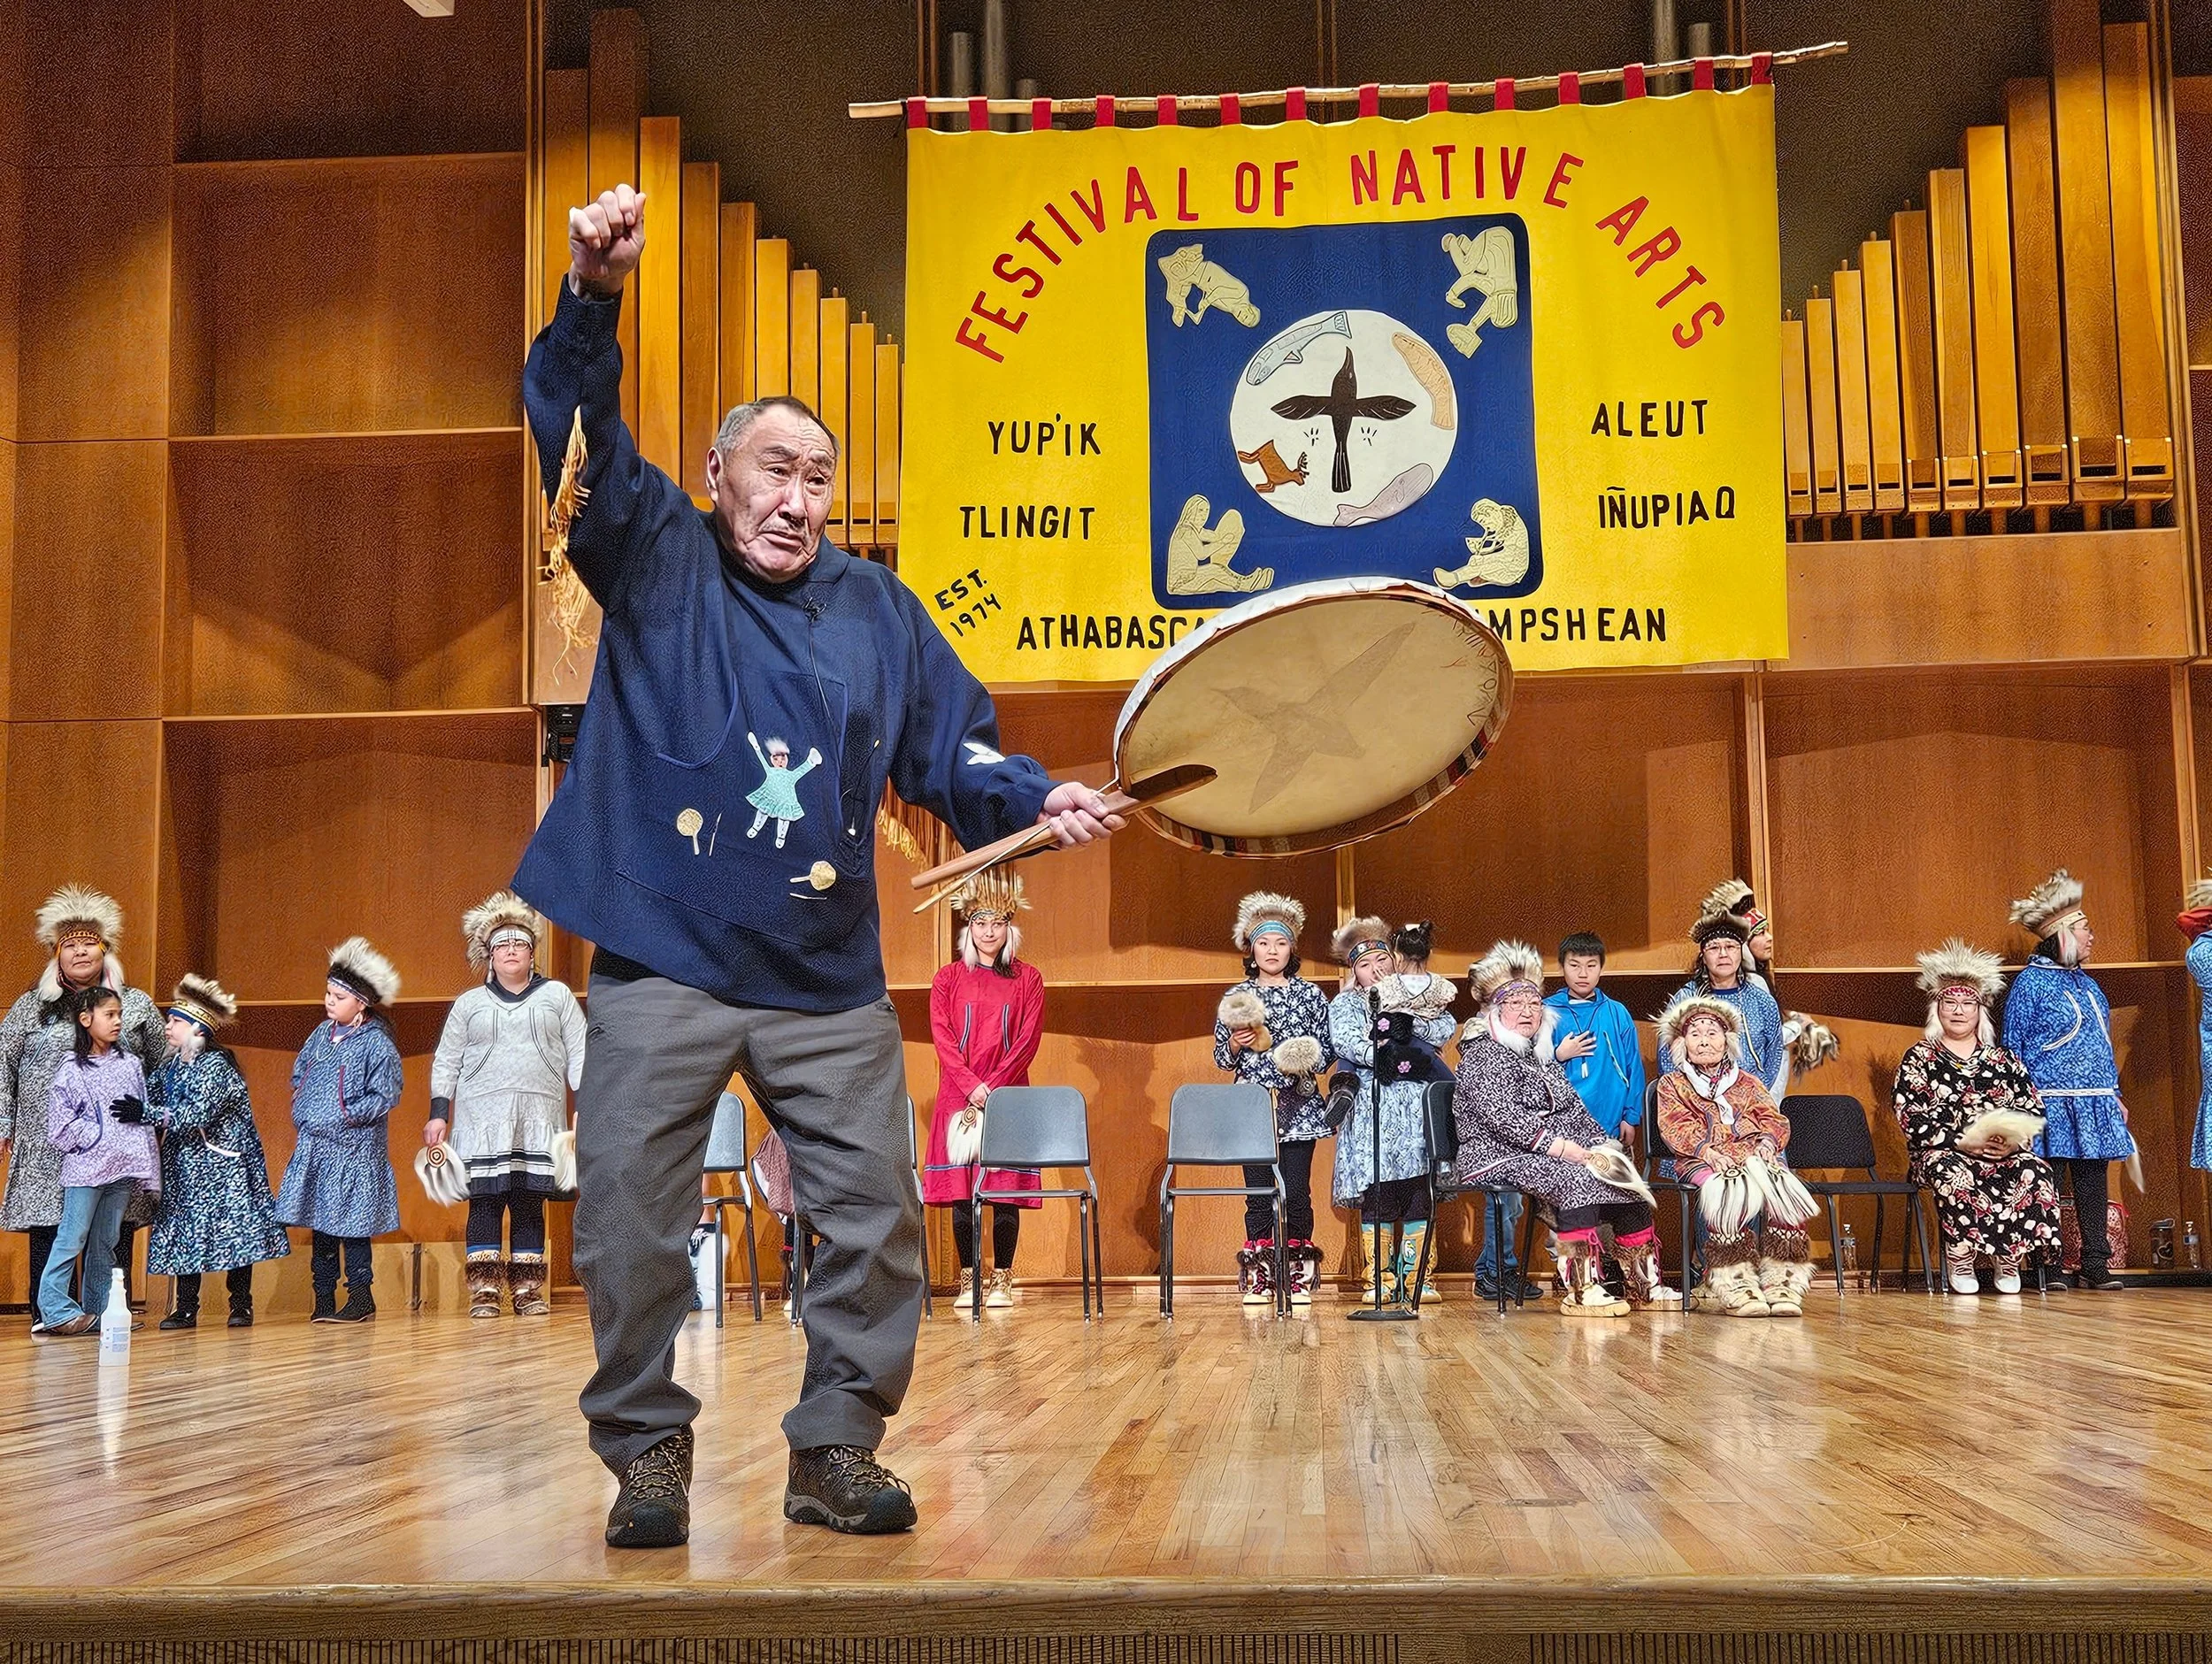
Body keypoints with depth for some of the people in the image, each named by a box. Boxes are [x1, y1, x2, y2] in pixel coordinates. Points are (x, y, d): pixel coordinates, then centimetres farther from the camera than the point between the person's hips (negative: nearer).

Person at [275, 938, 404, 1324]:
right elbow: (299, 1076, 23)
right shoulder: (322, 1034, 10)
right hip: (314, 1147, 7)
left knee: (351, 1223, -3)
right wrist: (302, 1111, 9)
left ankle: (361, 1297, 4)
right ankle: (324, 1296, 17)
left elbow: (384, 1098, -12)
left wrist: (346, 1115, -16)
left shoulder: (376, 1044, -10)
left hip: (353, 1149, -7)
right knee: (319, 1223, 9)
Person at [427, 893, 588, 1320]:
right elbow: (446, 1062, 14)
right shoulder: (469, 1004, 14)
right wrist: (438, 1114, 4)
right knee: (485, 1203, -6)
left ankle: (528, 1291, 3)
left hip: (538, 1122, 0)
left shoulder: (557, 995, 12)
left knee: (530, 1205, -1)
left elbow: (580, 1055, 9)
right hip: (482, 1121, 0)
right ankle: (484, 1292, -4)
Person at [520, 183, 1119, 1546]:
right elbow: (584, 434, -11)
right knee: (630, 1220, 0)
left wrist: (1035, 801, -8)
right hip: (663, 968, -2)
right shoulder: (657, 561, 4)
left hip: (828, 978, 3)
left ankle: (839, 1448, 17)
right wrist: (594, 297, -27)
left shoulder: (877, 609, 12)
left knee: (874, 1217, 2)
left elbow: (950, 753, 12)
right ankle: (648, 1451, 17)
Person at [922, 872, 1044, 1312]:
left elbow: (1028, 1040, -1)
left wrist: (993, 1085, -11)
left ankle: (1002, 1280, 4)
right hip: (959, 1097, 1)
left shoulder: (1027, 979, 8)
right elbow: (943, 1040, 1)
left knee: (1006, 1191, -2)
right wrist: (973, 1086, -12)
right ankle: (968, 1280, 4)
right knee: (961, 1192, -2)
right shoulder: (948, 979, 9)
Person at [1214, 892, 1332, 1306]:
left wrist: (1308, 1060, -14)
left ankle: (1299, 1275, 7)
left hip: (1298, 1105, 0)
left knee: (1296, 1190, -3)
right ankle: (1258, 1277, 7)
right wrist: (1236, 1044, -11)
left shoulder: (1309, 995, 6)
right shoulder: (1237, 998, 7)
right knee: (1258, 1191, 0)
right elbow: (1220, 1059, 9)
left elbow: (1325, 1050, 7)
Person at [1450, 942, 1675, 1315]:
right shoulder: (1483, 1054, -5)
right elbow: (1504, 1118, -18)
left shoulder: (1541, 1056, 24)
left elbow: (1575, 1110, 20)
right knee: (1574, 1177, -33)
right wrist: (1565, 1149, -23)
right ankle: (1580, 1291, -37)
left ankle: (1645, 1285, -11)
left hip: (1559, 1154, 9)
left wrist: (1600, 1145, -1)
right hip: (1497, 1156, -8)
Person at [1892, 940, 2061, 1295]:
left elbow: (2034, 1109, 10)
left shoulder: (2002, 1058, 17)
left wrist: (2014, 1139, -12)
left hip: (2004, 1151, 3)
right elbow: (1912, 1120, -5)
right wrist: (1963, 1141, -18)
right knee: (1957, 1176, -38)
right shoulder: (1918, 1058, 7)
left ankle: (2009, 1257, -16)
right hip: (1941, 1151, -3)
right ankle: (1960, 1258, -20)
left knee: (2036, 1173, -30)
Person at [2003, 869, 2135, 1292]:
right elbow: (2014, 1048, -5)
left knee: (2092, 1185, 6)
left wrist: (2115, 1096, 17)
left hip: (2094, 1106, 7)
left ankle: (2095, 1265, 9)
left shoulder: (2086, 983, 17)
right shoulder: (2030, 982, -5)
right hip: (2052, 1108, -7)